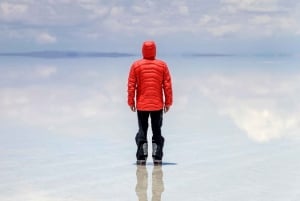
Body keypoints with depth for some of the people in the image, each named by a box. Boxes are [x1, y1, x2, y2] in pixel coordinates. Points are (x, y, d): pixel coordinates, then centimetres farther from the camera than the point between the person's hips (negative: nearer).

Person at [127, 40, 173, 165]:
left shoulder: (136, 65, -3)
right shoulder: (162, 65, -1)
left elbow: (131, 85, -3)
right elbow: (167, 85, -1)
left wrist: (131, 102, 5)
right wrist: (168, 102, 6)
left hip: (141, 104, 0)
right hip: (158, 104, 0)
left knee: (142, 130, 6)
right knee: (157, 131, 8)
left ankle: (141, 157, -1)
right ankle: (157, 157, 3)